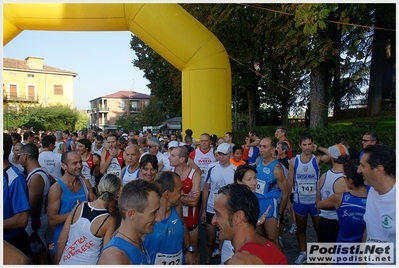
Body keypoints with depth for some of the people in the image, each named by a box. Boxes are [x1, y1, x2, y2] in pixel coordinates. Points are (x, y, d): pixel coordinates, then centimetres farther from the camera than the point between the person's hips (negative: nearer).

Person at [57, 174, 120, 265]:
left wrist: (57, 261, 10)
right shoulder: (109, 221, -22)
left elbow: (61, 241, -3)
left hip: (65, 262, 3)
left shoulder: (79, 206, -12)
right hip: (87, 263, -3)